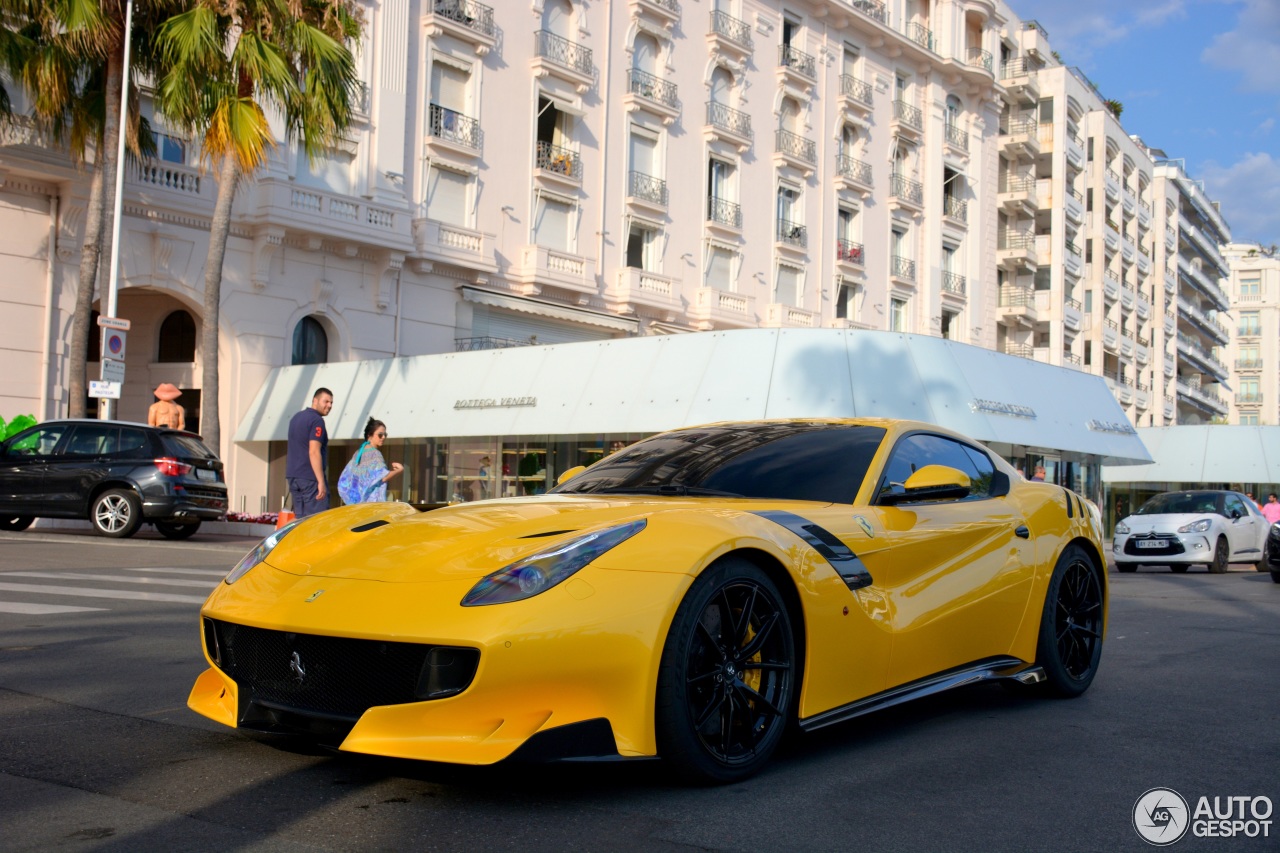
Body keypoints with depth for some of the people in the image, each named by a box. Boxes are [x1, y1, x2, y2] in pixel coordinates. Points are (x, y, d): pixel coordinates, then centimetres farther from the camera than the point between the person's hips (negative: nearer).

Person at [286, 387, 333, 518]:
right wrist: (321, 482, -21)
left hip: (293, 476, 9)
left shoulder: (296, 418, 17)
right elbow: (314, 452, -20)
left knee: (300, 519, 10)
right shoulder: (317, 420, -11)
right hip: (310, 477, -9)